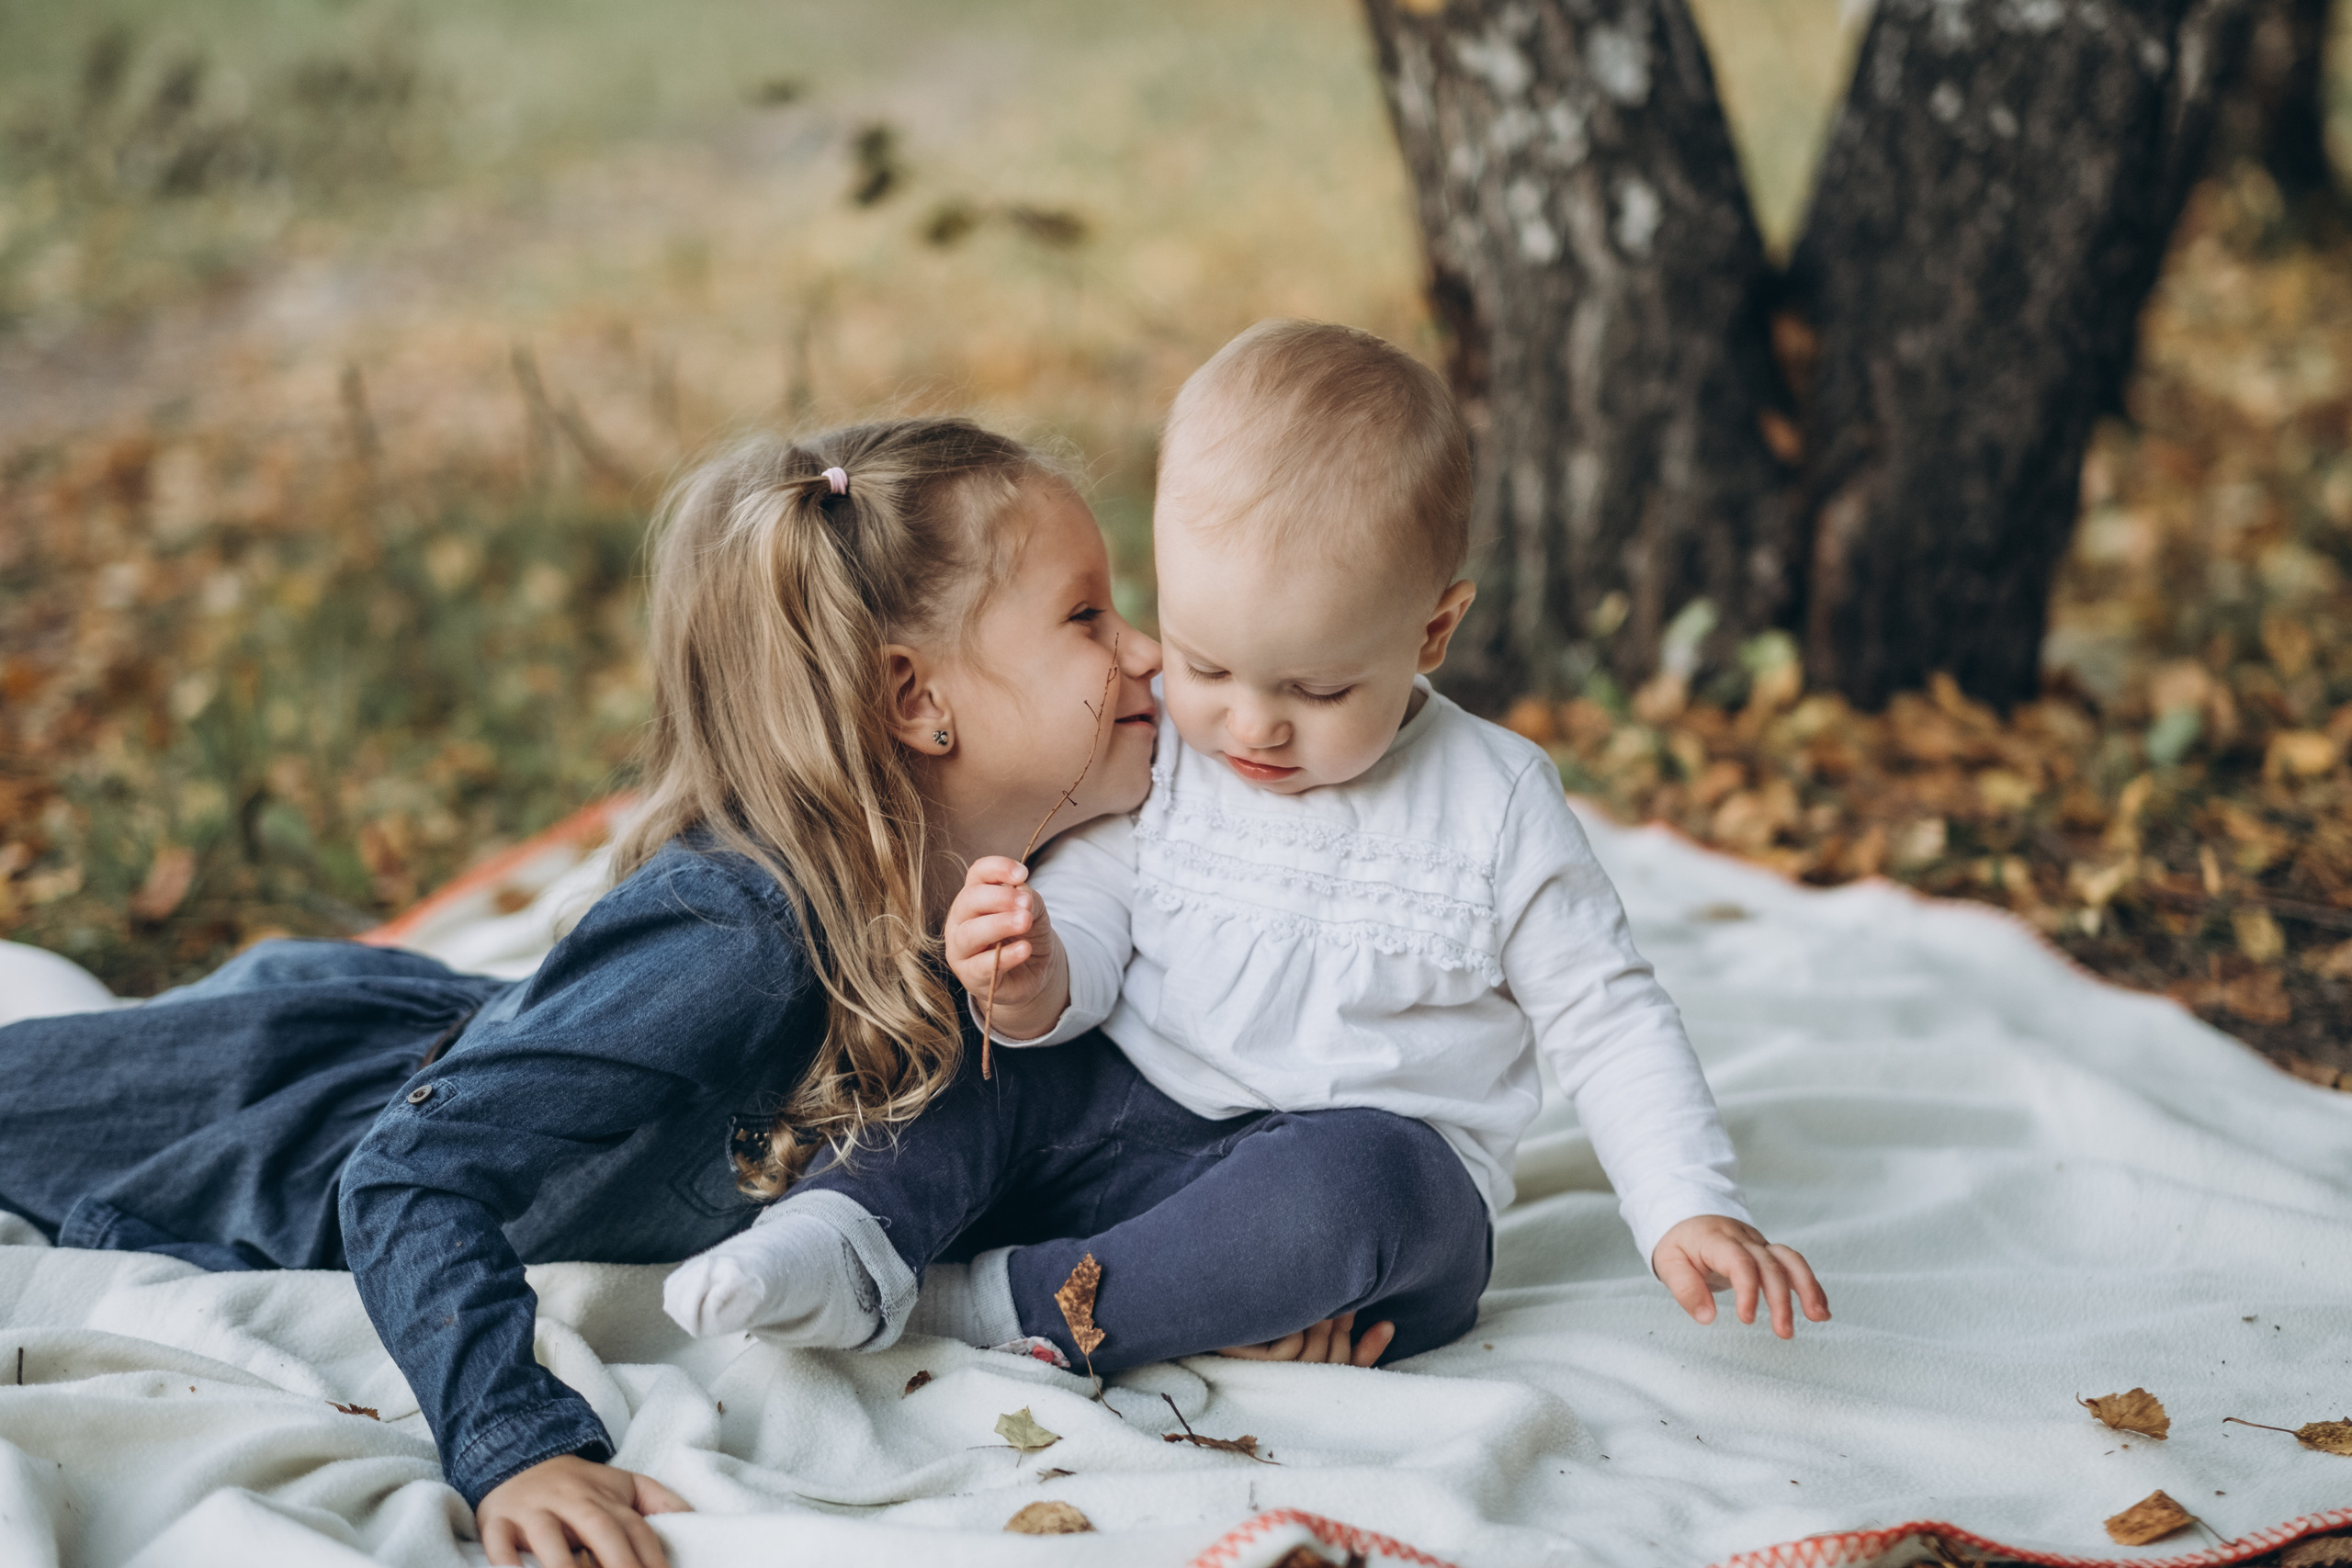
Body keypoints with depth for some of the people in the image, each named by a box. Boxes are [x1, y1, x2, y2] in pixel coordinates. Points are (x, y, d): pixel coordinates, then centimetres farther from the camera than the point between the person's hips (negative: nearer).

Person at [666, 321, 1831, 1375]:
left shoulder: (1496, 810, -6)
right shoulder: (1156, 757, 0)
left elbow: (1607, 1021, 0)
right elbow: (1087, 923, -2)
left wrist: (1689, 1210, -11)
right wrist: (1034, 981, -27)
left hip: (1387, 1175, -3)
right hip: (1143, 1136, 4)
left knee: (1349, 1182, -36)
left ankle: (1007, 1305, -30)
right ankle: (843, 1236, -31)